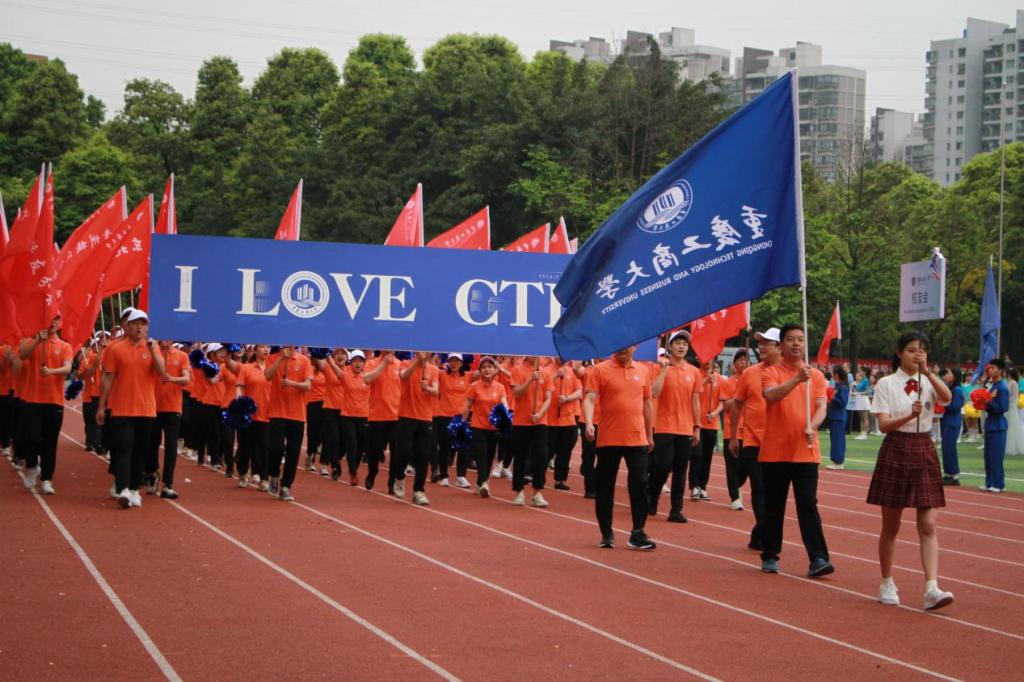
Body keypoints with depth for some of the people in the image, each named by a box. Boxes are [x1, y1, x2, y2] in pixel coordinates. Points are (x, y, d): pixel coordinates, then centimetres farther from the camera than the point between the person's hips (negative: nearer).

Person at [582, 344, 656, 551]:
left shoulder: (642, 372, 9)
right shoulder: (600, 370, -2)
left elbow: (647, 404, 16)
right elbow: (590, 399, -11)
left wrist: (650, 435, 17)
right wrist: (589, 423, -28)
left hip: (637, 439, 2)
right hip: (608, 439, -2)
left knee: (639, 484, -3)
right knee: (605, 487, 5)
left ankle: (637, 533, 3)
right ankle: (606, 534, 16)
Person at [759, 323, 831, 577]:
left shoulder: (816, 376, 8)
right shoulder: (772, 373, 1)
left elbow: (821, 407, -1)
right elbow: (770, 395, -20)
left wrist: (812, 427, -22)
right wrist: (797, 380, -33)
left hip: (806, 452, 1)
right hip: (775, 451, -1)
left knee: (808, 505, -4)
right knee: (774, 507, 6)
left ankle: (818, 559, -8)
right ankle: (770, 556, 17)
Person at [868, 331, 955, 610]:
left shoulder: (929, 383, 5)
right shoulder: (887, 384, -1)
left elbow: (947, 398, -17)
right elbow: (884, 425, -11)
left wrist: (928, 372, -26)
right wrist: (909, 416, -27)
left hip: (924, 452, 2)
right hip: (896, 452, -2)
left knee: (928, 525, -7)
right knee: (891, 527, 6)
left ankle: (932, 588, -14)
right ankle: (887, 584, 19)